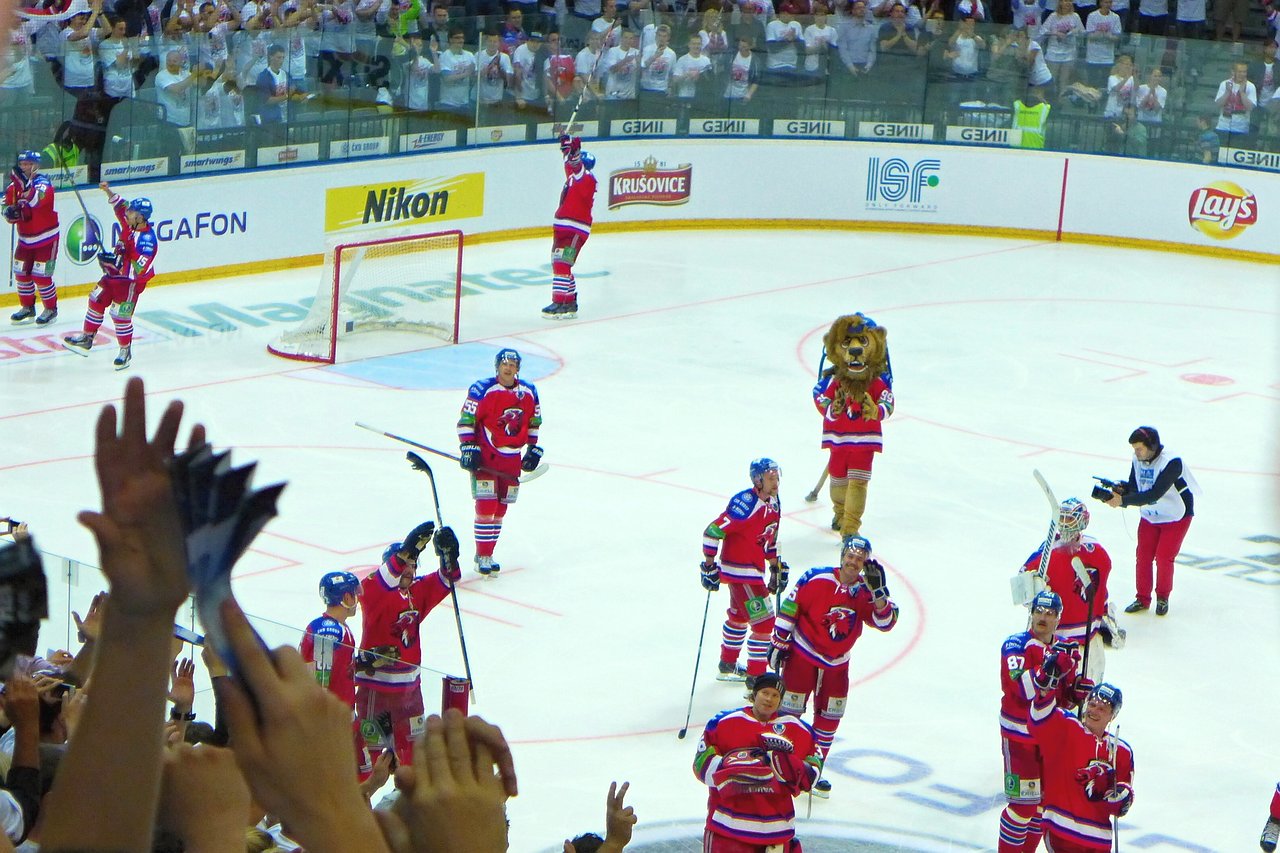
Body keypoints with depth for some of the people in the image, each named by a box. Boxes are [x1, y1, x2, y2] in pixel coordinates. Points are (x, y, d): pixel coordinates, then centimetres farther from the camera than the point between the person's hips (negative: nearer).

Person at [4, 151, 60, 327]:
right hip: (25, 238, 6)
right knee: (21, 273, 7)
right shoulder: (13, 186, 4)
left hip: (46, 238, -6)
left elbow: (37, 200, -39)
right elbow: (9, 211, 12)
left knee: (41, 276, -8)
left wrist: (25, 183, -54)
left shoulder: (43, 182, -17)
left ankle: (51, 309, 8)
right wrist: (10, 213, -13)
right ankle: (27, 307, 24)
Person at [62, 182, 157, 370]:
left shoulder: (147, 241, -29)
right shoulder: (131, 225, -5)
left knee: (121, 316, -5)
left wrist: (117, 263, -36)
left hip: (131, 281, -9)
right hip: (114, 274, 9)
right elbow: (119, 206, 14)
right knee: (96, 301, 15)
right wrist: (108, 192, 4)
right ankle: (86, 339, 28)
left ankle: (126, 351, 12)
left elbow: (138, 270, -34)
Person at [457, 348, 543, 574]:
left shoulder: (529, 393, 5)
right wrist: (468, 448, -14)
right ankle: (482, 556, -4)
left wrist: (533, 449, 12)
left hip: (512, 458, 5)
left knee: (500, 509, 8)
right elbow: (466, 420, -8)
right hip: (485, 456, -5)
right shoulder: (482, 390, -12)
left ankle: (487, 554, 18)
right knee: (486, 506, -11)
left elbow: (534, 423, 17)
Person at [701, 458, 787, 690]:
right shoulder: (745, 504, -26)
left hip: (754, 570, 10)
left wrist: (777, 567, 17)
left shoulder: (773, 503, 3)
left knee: (739, 615, 26)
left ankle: (728, 665, 46)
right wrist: (709, 567, -19)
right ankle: (755, 677, -2)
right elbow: (713, 532, -24)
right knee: (763, 621, -10)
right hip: (739, 569, -10)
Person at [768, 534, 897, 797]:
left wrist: (878, 591, -31)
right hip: (803, 654, -4)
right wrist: (779, 642, -7)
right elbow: (790, 608, -9)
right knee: (790, 709, -3)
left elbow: (886, 622, -17)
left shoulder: (865, 591, -7)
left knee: (829, 716, 8)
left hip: (836, 664, 4)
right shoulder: (816, 579, -17)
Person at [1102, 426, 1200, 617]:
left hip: (1176, 516, -6)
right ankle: (1143, 599, 15)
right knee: (1143, 556, 1)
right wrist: (1121, 490, -29)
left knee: (1163, 558, -7)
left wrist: (1123, 500, -43)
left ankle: (1162, 597, 14)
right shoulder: (1138, 460, -8)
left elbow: (1154, 494, -38)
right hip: (1150, 516, 6)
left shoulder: (1171, 462, -31)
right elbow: (1134, 487, -5)